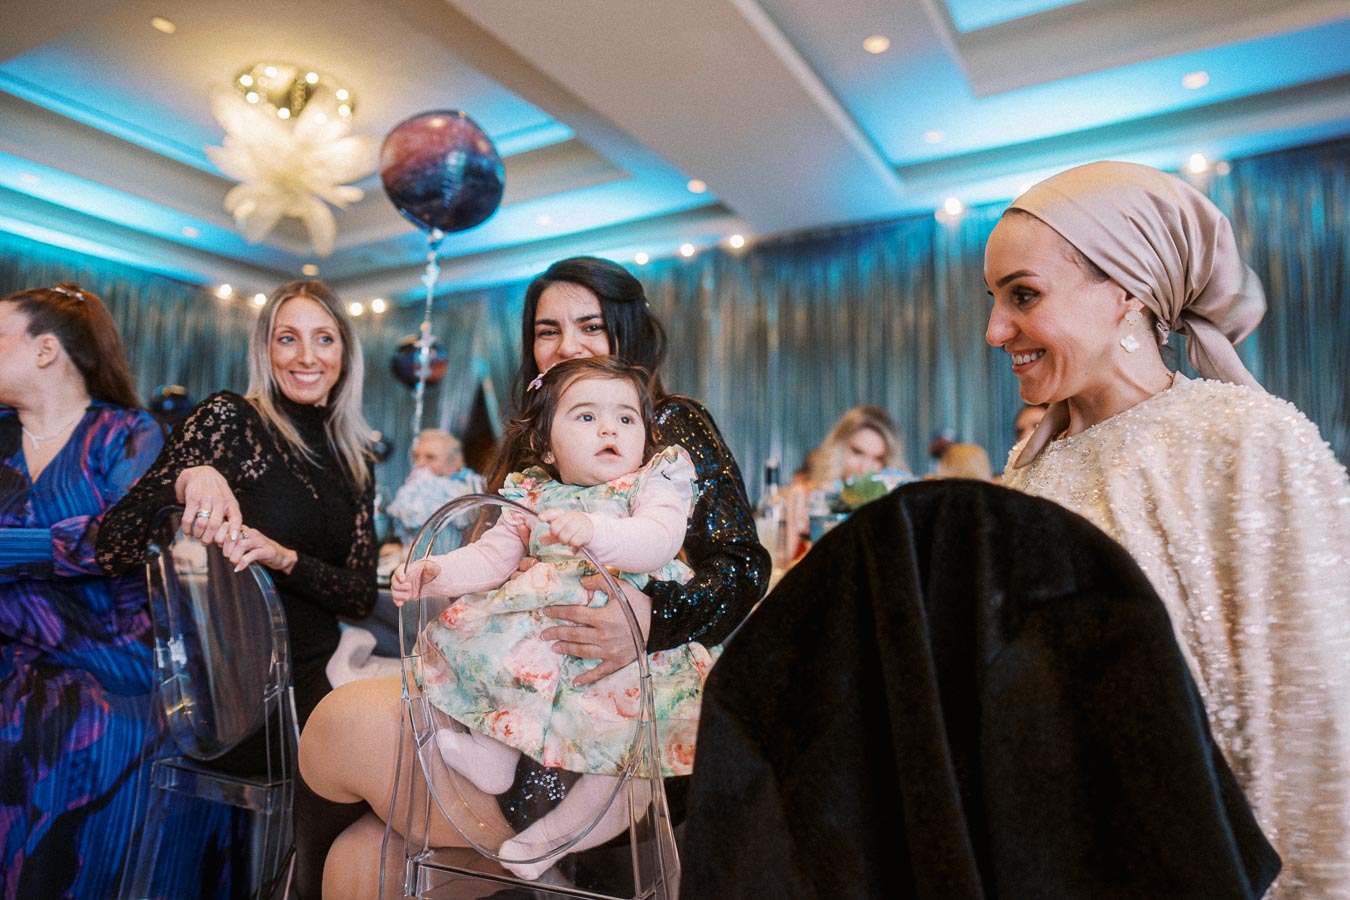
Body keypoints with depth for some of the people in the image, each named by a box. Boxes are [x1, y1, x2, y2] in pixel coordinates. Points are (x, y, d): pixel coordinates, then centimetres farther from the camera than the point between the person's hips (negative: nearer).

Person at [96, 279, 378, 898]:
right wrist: (185, 477, -30)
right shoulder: (230, 419, -7)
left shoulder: (354, 462, 8)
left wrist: (285, 558, -15)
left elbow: (361, 595, 2)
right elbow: (112, 550, -13)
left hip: (309, 682, 5)